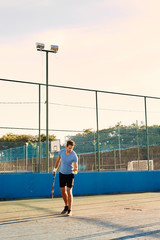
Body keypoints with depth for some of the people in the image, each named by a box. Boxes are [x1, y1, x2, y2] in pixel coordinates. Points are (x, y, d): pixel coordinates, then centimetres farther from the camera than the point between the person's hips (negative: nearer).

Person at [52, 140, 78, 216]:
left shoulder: (74, 156, -22)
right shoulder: (61, 151, -9)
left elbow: (75, 166, -27)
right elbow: (58, 160, 9)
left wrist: (75, 169, -50)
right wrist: (55, 169, 16)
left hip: (70, 174, -4)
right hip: (61, 173, 4)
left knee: (69, 192, -9)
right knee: (63, 191, 9)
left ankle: (69, 210, -2)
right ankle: (66, 206, 27)